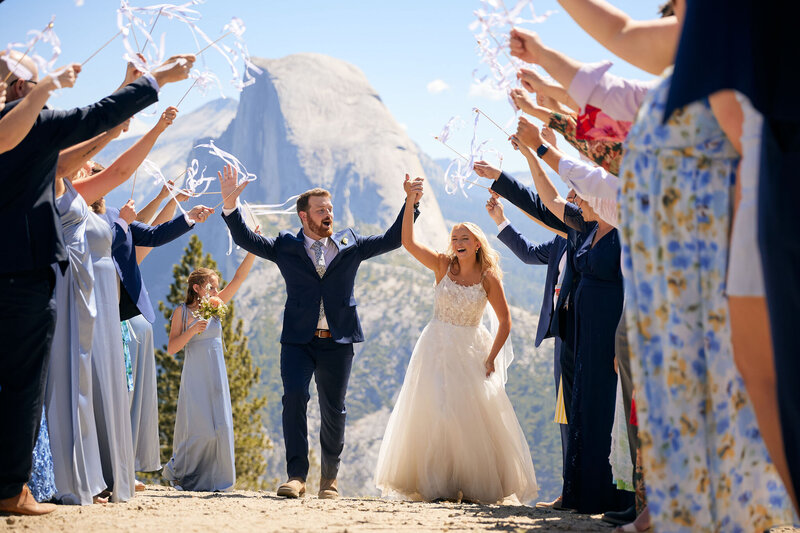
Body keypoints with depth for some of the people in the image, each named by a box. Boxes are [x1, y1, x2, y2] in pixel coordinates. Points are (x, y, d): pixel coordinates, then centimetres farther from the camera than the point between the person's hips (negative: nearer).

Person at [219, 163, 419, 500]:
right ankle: (296, 475, -14)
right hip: (298, 340, -1)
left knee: (334, 411, 5)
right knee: (294, 396, -18)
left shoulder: (350, 245, 11)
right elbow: (246, 240, 2)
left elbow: (392, 240, 12)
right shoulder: (286, 246, 8)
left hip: (338, 342, 1)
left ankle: (330, 478, 21)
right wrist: (230, 206, -12)